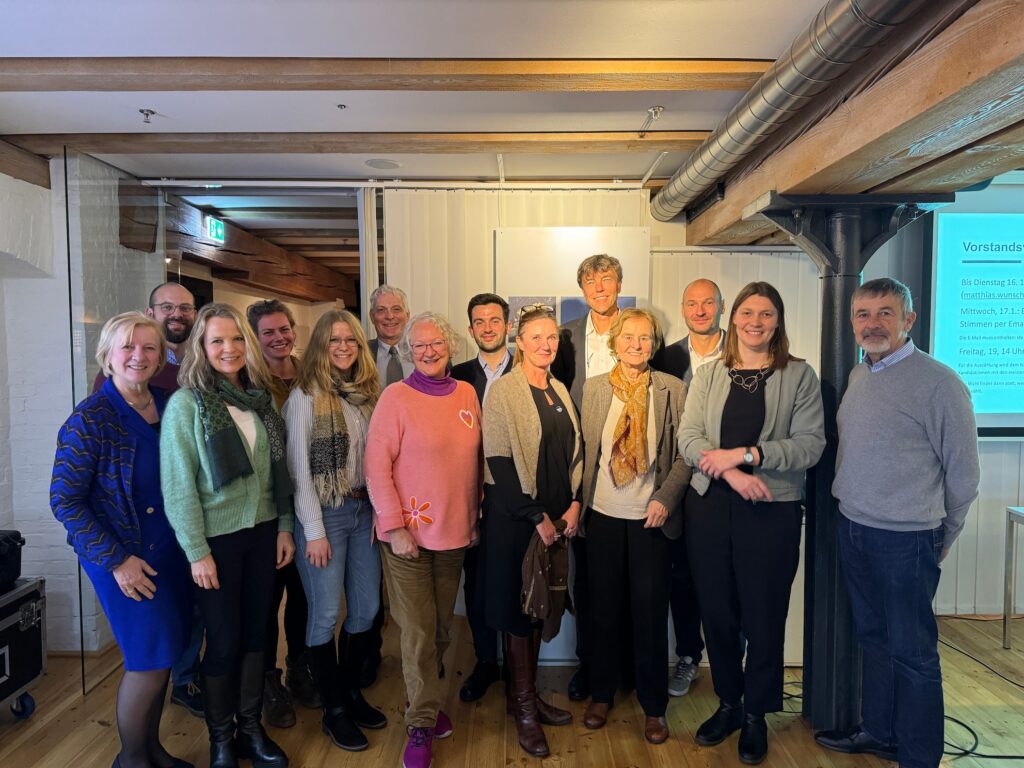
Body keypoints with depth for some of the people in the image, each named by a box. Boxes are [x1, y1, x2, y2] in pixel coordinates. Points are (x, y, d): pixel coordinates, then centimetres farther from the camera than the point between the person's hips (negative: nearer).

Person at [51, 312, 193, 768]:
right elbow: (64, 500, -13)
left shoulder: (168, 406, 2)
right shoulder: (90, 419, -14)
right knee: (149, 658, 1)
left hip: (171, 549, 5)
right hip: (124, 556, -5)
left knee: (163, 654, 14)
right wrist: (116, 560, -15)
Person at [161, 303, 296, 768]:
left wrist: (284, 527, 5)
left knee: (256, 632, 14)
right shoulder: (186, 404, -11)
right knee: (224, 640, 7)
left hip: (262, 532, 4)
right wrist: (197, 552, -11)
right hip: (217, 537, -4)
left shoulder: (261, 398, 3)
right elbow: (179, 485, -11)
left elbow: (278, 469, 7)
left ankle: (250, 729, 33)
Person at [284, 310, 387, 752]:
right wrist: (314, 531, -11)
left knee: (366, 608, 13)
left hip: (364, 510, 5)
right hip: (324, 513, -5)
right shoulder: (305, 396, -8)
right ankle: (333, 710, 24)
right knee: (326, 613, 5)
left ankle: (351, 692, 34)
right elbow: (298, 468, -10)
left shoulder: (368, 393, 7)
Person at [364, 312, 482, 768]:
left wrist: (475, 516, 11)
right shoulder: (396, 397, -10)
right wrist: (394, 527, -14)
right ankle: (421, 723, 23)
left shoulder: (467, 394, 4)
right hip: (409, 534, -4)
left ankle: (425, 702, 38)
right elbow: (377, 466, -12)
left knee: (442, 628, 17)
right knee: (418, 632, 5)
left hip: (455, 533, 5)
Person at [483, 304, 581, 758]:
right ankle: (521, 705, 22)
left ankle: (530, 694, 31)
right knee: (517, 608, 5)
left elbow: (574, 452, 13)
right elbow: (498, 461, -15)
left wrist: (573, 503, 0)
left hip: (557, 518, 6)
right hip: (514, 518, -6)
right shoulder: (503, 391, -10)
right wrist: (536, 517, -14)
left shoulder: (560, 392, 9)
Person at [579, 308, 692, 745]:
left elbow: (684, 454, -3)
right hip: (603, 514, 1)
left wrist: (666, 499, -13)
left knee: (650, 612, 7)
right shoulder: (593, 388, 2)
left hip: (651, 516, -1)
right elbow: (582, 448, 2)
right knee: (605, 608, 13)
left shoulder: (673, 390, -1)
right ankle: (602, 695, 32)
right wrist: (576, 502, -3)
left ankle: (653, 707, 25)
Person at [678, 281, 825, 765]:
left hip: (772, 509, -2)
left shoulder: (799, 376, 0)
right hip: (710, 506, 3)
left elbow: (811, 444, -9)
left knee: (763, 615, 8)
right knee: (716, 611, 12)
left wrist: (745, 454, -17)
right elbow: (688, 438, -3)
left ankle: (756, 714, 30)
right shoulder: (707, 376, 7)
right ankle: (728, 702, 33)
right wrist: (730, 472, -18)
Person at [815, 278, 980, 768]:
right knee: (872, 637, 20)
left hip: (905, 539, -7)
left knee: (911, 652, 6)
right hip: (851, 528, 7)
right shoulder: (857, 376, 7)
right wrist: (852, 516, 13)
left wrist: (941, 535, 3)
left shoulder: (938, 383, -14)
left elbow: (963, 472, -7)